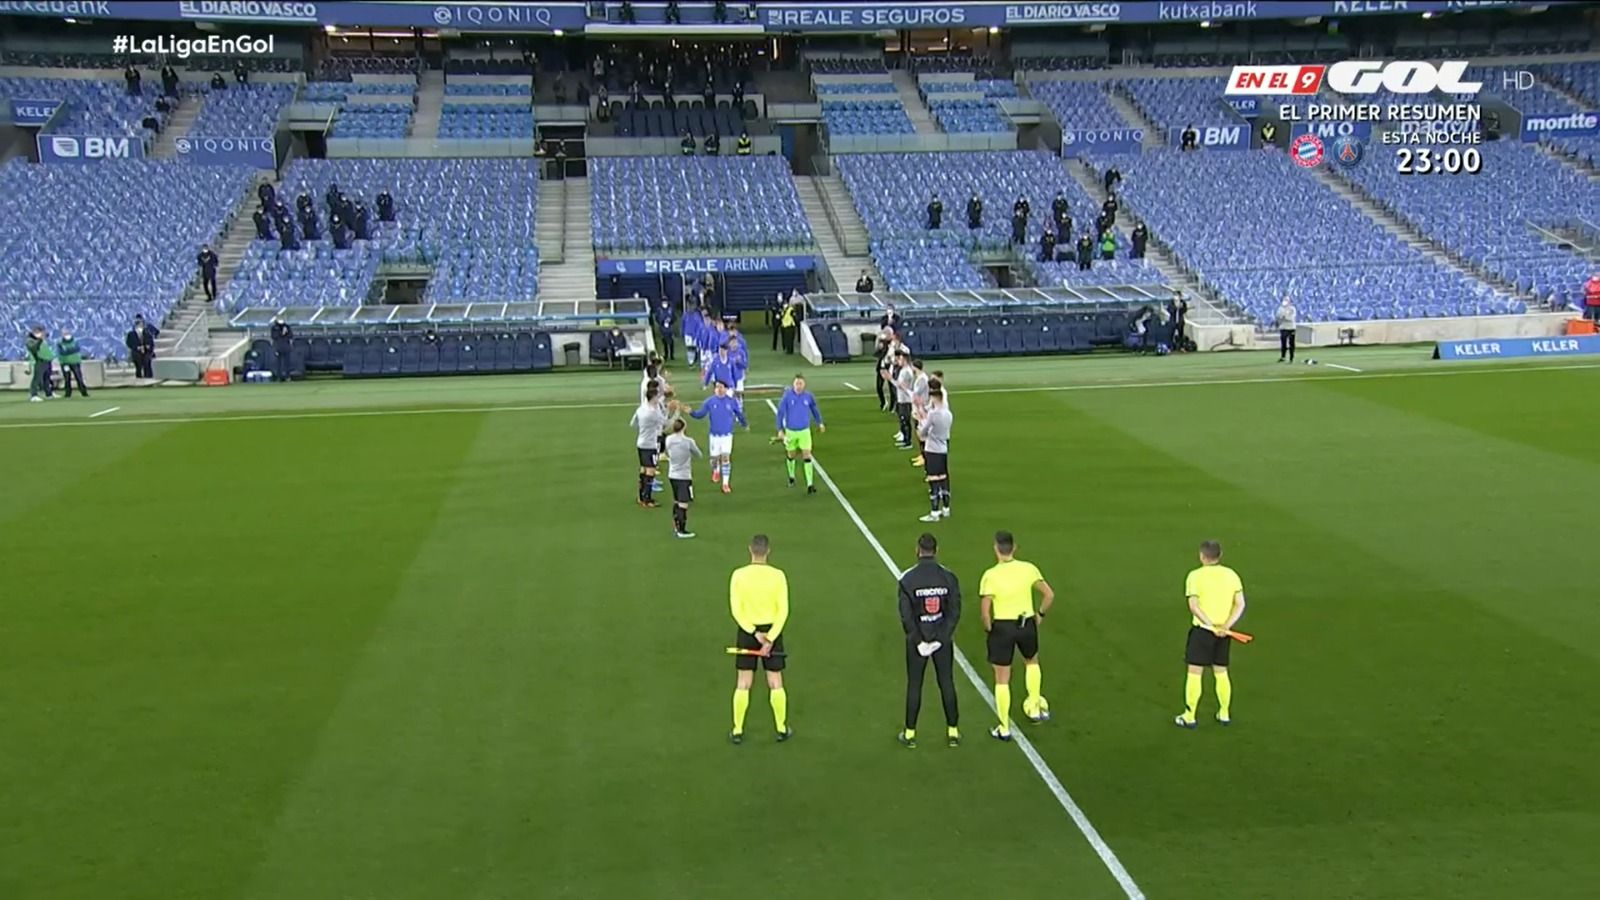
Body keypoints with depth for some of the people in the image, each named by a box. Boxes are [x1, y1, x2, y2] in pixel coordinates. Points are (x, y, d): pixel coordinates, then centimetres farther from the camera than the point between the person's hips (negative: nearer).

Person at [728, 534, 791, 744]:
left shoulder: (739, 575, -9)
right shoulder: (777, 575, -9)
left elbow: (736, 610, -10)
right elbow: (783, 611, -12)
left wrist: (754, 633, -11)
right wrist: (770, 638, -13)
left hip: (747, 632, 0)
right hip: (772, 631, 0)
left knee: (743, 684, 8)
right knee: (775, 683, 10)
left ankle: (737, 731, 13)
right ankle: (781, 729, 19)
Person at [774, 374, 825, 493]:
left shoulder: (808, 396, -8)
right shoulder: (787, 396, -13)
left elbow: (814, 409, 11)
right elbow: (780, 412, -8)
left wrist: (820, 423, 20)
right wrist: (780, 430, -11)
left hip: (805, 431, 0)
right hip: (790, 431, 0)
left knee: (807, 456, -8)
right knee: (791, 455, 17)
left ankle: (810, 484, -8)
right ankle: (791, 477, 42)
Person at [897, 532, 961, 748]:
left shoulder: (907, 579, -13)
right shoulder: (949, 577, -7)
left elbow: (906, 615, -14)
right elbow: (955, 612, -9)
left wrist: (919, 641, -8)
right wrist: (940, 639, -7)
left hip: (917, 640, -1)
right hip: (943, 640, 1)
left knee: (914, 685, 9)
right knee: (946, 683, 12)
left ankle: (910, 733, 17)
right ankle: (953, 732, 19)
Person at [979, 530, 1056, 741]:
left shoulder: (991, 575, -15)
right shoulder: (1028, 569, -6)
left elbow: (985, 610, -19)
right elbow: (1049, 595, -4)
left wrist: (988, 628, -1)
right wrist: (1041, 614, 11)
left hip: (1002, 626, -3)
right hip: (1027, 624, 3)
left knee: (1002, 679, 10)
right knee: (1032, 662, 34)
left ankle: (1004, 728, 18)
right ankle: (1035, 708, 34)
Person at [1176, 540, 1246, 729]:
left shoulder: (1195, 576, -9)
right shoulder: (1231, 575, 3)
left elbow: (1194, 606, -18)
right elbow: (1240, 604, -4)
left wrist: (1212, 626, -20)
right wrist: (1226, 625, -13)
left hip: (1202, 629, -4)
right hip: (1224, 632, 4)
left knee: (1194, 673, 4)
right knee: (1221, 673, 17)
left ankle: (1189, 717, 8)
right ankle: (1224, 714, 25)